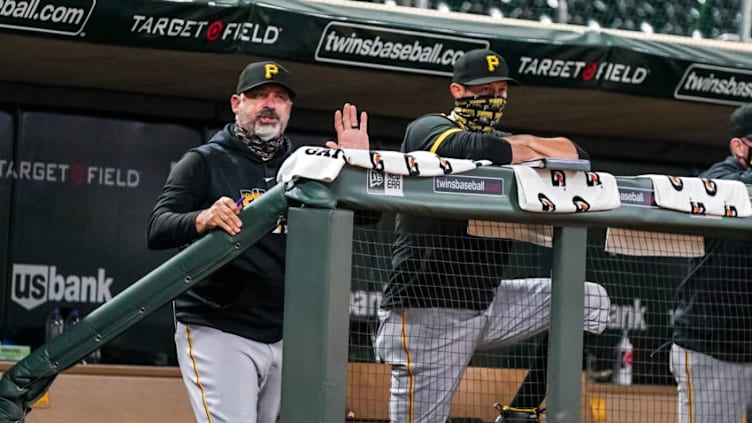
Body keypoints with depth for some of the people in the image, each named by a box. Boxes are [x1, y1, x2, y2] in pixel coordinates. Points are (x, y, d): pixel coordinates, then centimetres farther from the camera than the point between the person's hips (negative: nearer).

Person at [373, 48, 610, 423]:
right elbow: (477, 150, -26)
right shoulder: (427, 129, -5)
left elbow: (576, 155, 5)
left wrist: (524, 145, -12)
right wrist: (536, 152, -12)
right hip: (428, 311, -7)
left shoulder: (503, 141, 17)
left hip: (488, 303, 7)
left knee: (590, 302, 1)